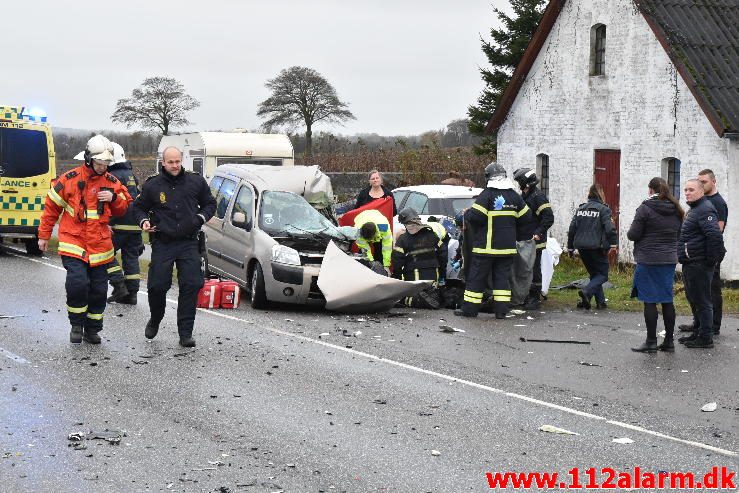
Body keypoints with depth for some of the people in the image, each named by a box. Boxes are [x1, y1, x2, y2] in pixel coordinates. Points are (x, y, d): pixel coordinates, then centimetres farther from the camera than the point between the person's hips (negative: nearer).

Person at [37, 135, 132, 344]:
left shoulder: (112, 182, 7)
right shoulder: (70, 179, -4)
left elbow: (123, 208, 14)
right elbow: (52, 207, 5)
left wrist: (114, 198, -8)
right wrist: (44, 235, 8)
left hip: (100, 246, 4)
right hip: (73, 243, -4)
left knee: (99, 289, 7)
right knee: (78, 283, -19)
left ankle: (92, 329, 21)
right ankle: (76, 325, 1)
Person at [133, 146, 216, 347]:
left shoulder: (196, 181, 5)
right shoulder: (152, 185, 3)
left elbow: (210, 204, 17)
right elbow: (139, 207, 15)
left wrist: (200, 218, -1)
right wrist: (144, 221, -4)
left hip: (189, 242, 1)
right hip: (162, 243, -1)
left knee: (191, 286, -7)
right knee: (157, 285, -3)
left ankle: (185, 333, -1)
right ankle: (155, 320, 28)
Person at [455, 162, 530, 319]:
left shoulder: (487, 195, -11)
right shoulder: (514, 196, 6)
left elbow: (475, 216, -19)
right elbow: (524, 217, 12)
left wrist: (467, 214, 3)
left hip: (487, 246, -4)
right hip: (507, 246, 5)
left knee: (477, 276, 3)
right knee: (502, 276, 9)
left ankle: (469, 309, 5)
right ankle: (501, 310, 5)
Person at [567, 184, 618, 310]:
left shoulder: (580, 209, 10)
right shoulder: (603, 209, -7)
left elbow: (572, 229, 11)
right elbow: (610, 229, -17)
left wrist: (570, 247, 17)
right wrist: (614, 244, -13)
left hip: (582, 248, 6)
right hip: (597, 247, -6)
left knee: (594, 273, 17)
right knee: (602, 274, 4)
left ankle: (600, 301, 13)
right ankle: (586, 292, -20)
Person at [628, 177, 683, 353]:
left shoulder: (645, 209, -11)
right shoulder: (676, 210, 8)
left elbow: (633, 234, -11)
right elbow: (679, 233, 15)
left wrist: (630, 232, 9)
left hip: (648, 261, -6)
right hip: (669, 259, 6)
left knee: (649, 301, -1)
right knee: (667, 300, 10)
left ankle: (651, 342, 2)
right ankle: (669, 342, 14)